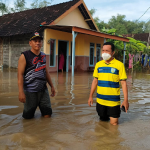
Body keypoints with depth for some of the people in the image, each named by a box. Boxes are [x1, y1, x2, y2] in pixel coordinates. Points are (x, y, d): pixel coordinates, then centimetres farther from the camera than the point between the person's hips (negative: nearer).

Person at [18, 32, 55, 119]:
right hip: (30, 91, -4)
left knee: (47, 115, 5)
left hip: (43, 90, 5)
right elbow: (20, 74, -12)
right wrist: (21, 92, -19)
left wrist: (52, 86, 19)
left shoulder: (43, 56, 10)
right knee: (28, 116, 3)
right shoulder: (24, 56, -8)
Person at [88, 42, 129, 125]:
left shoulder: (119, 65, -9)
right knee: (103, 120, 19)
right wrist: (91, 96, 10)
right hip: (100, 100, 4)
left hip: (113, 101, -3)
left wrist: (126, 100, -12)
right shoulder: (98, 64, 3)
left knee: (114, 123, 4)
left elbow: (123, 83, -9)